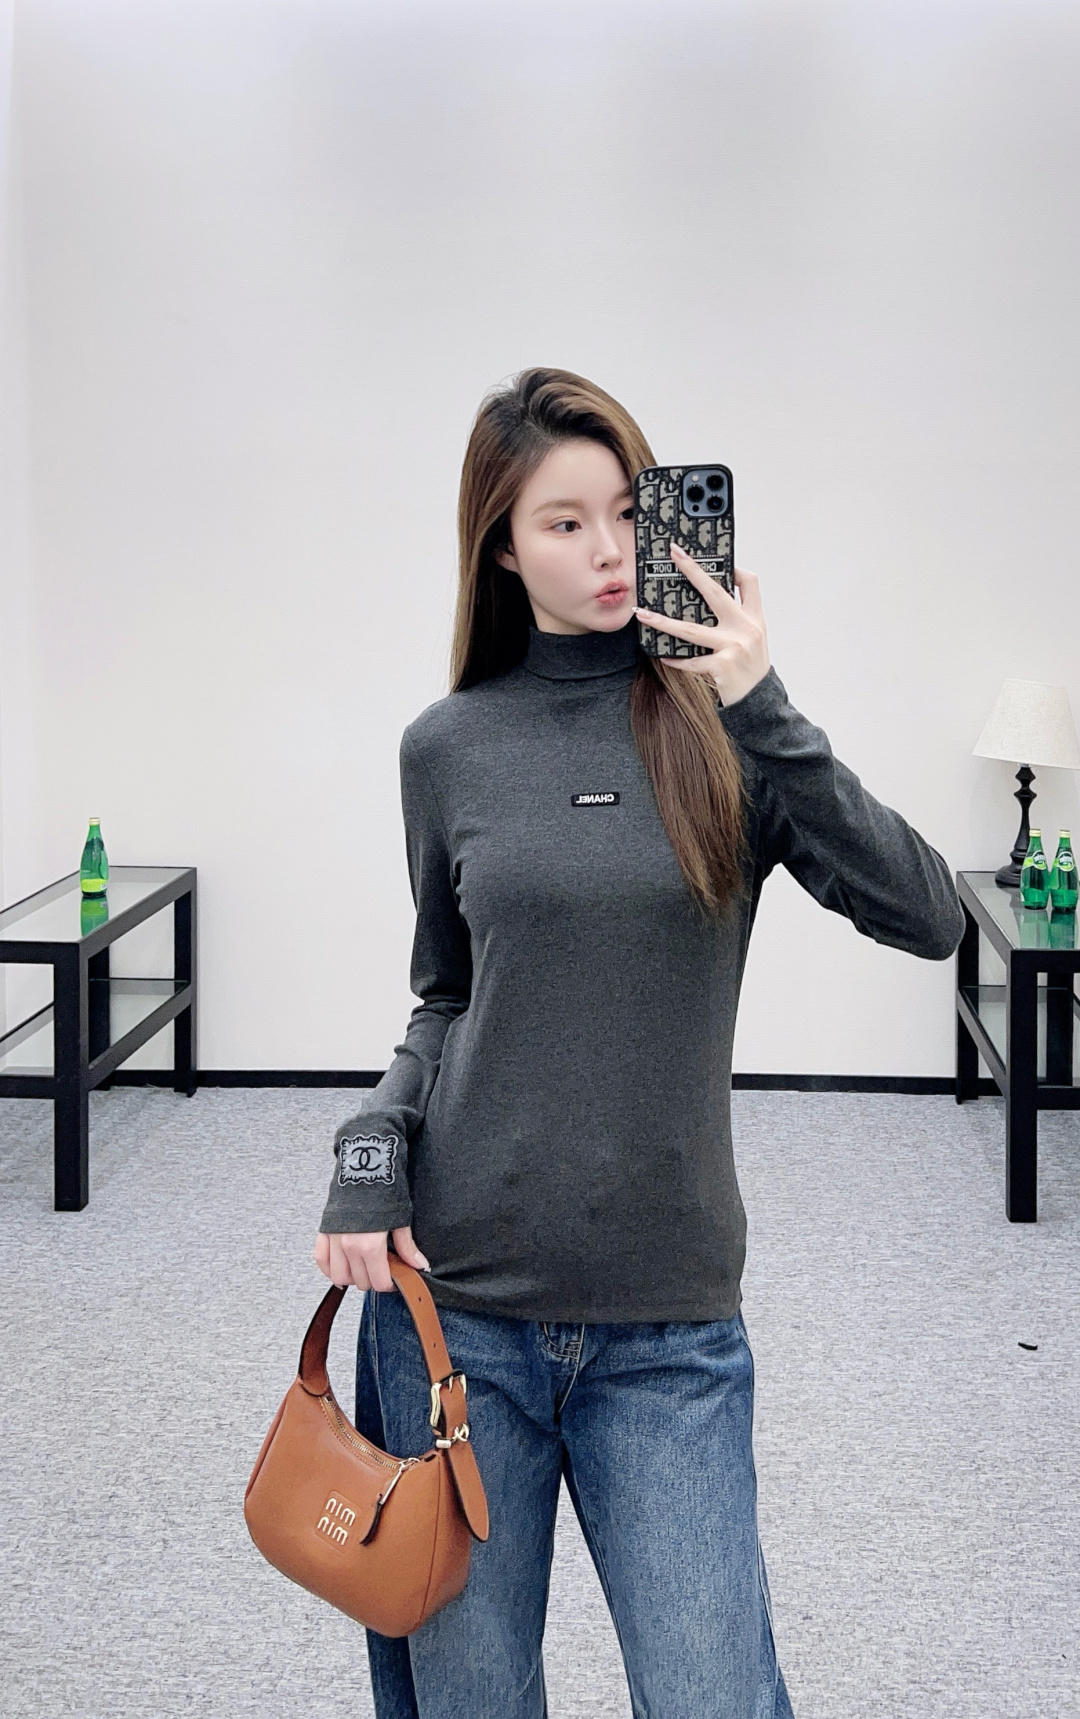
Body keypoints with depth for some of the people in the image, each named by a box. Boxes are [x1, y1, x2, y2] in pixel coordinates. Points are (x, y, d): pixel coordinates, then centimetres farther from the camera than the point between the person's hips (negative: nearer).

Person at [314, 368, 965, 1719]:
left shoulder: (721, 726, -1)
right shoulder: (448, 748, 4)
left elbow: (927, 920, -13)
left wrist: (759, 713, -18)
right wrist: (370, 1154, -4)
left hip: (668, 1326, -1)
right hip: (452, 1303, 2)